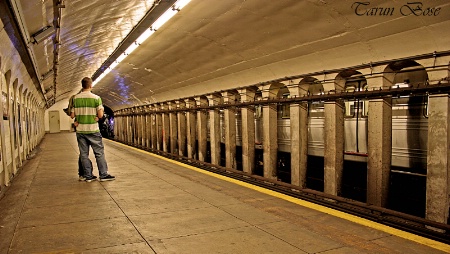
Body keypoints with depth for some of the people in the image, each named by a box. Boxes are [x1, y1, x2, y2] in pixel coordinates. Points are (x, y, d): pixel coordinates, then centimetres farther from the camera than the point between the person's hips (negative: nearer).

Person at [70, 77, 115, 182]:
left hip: (80, 130, 4)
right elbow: (100, 115, -11)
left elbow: (72, 115, 3)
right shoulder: (96, 98, -8)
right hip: (93, 130, -3)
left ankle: (88, 176, 13)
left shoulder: (75, 98, 2)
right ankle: (103, 175, 7)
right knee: (99, 153, 5)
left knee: (84, 154, 8)